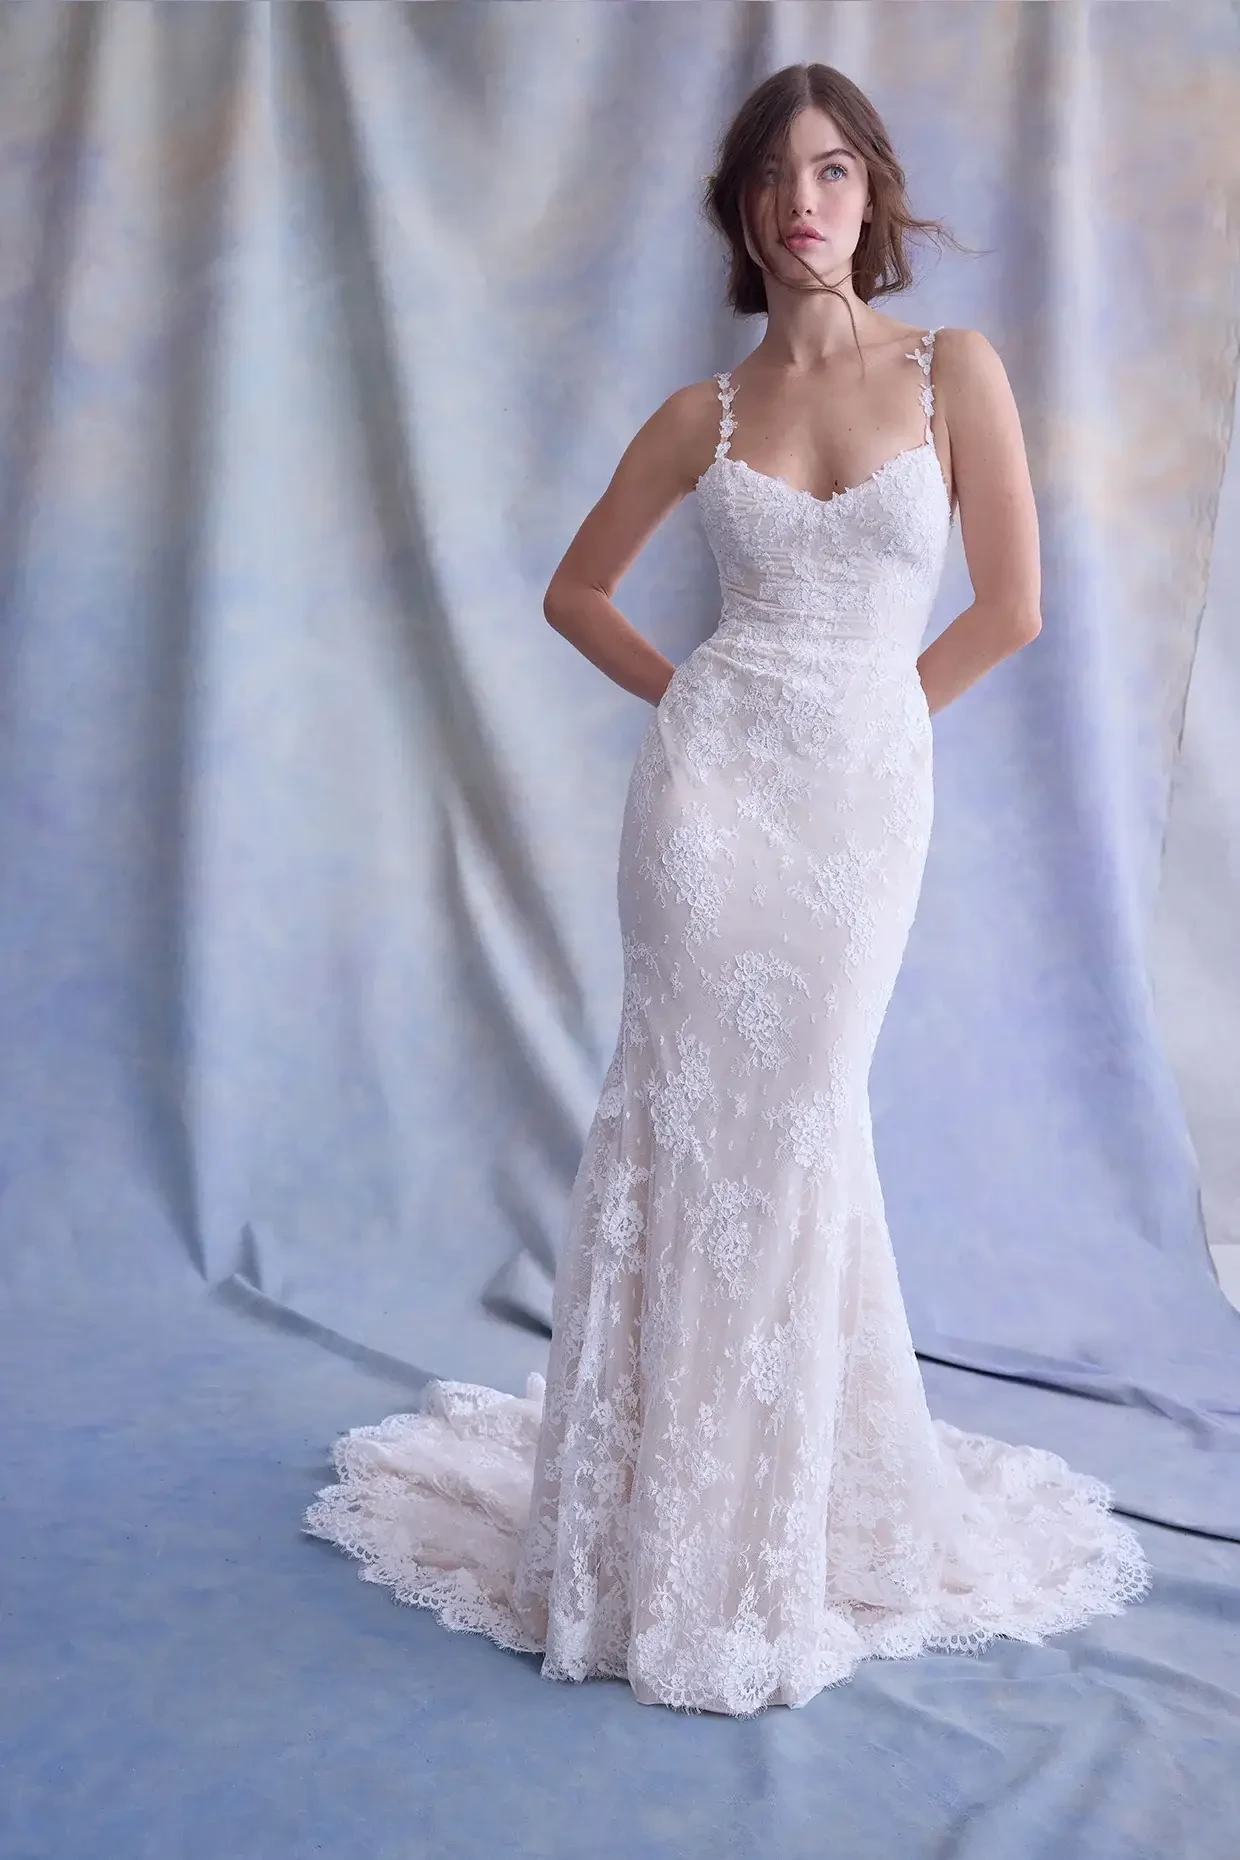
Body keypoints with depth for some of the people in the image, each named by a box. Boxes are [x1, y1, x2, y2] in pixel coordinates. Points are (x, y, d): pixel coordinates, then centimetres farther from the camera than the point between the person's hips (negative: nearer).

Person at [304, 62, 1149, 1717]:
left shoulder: (953, 370, 3)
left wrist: (862, 712, 7)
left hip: (868, 791, 0)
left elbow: (1010, 607, 0)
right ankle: (680, 1519, 14)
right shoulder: (705, 414, 7)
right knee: (699, 1117, -1)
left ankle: (795, 1502, 26)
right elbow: (577, 590, 17)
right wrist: (692, 698, 8)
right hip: (713, 780, 1)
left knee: (802, 1128, 5)